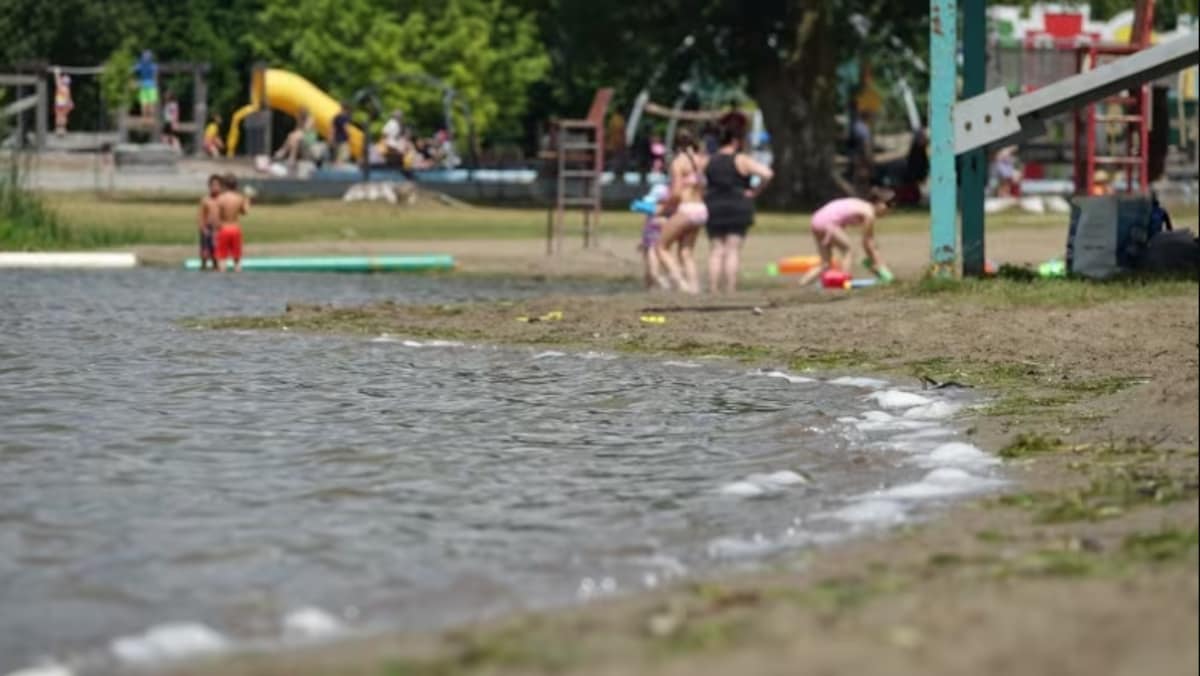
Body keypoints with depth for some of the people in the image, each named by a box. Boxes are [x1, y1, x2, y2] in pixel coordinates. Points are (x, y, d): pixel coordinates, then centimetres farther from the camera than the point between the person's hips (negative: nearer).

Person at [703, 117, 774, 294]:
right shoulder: (741, 160, -7)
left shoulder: (711, 161, 9)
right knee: (733, 251, -3)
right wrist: (755, 191, -5)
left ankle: (713, 290, 1)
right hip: (737, 209, -4)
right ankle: (730, 290, -7)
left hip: (714, 209, 4)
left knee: (716, 252, 7)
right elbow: (767, 174, -17)